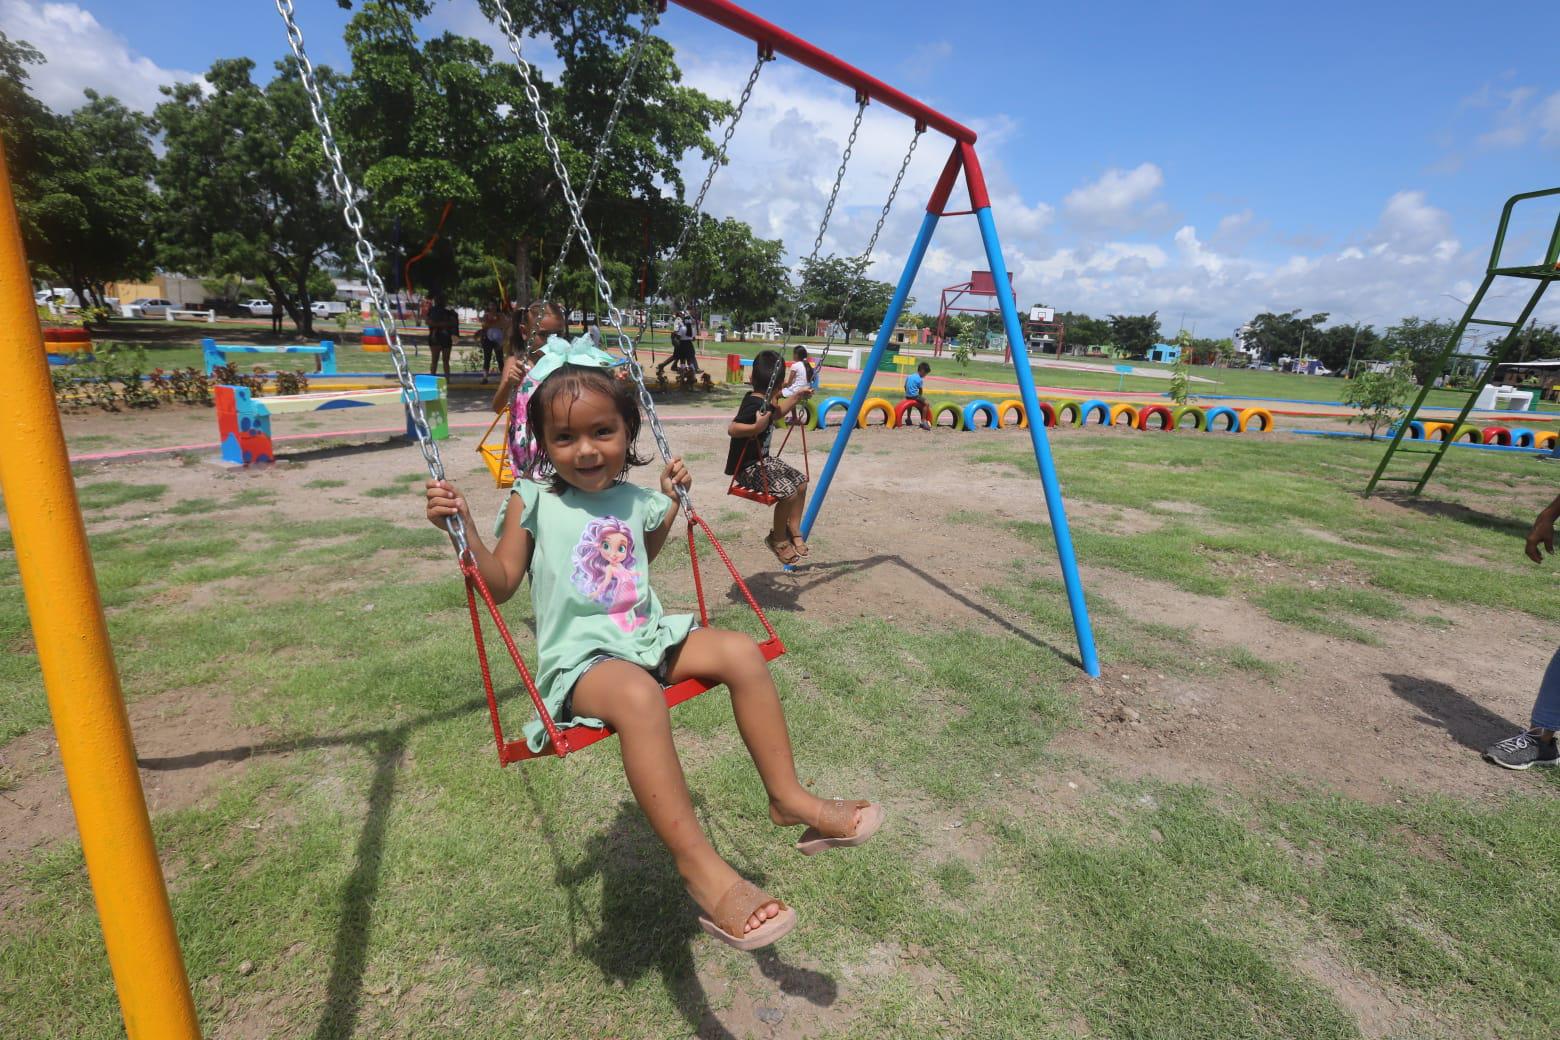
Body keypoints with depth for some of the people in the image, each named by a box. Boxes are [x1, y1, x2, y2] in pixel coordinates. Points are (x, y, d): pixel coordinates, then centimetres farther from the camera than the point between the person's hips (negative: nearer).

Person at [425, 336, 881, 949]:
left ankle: (787, 797, -4)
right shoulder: (533, 502, -3)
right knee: (638, 695, -38)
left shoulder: (633, 499, 10)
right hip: (581, 660, -5)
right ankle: (697, 863, -28)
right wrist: (463, 528, -16)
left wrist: (672, 502, 23)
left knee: (741, 652, -14)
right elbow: (500, 583, -3)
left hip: (649, 638, 6)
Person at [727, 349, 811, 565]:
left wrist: (796, 398, 23)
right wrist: (756, 427, -47)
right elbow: (732, 429, -33)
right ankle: (778, 539, 1)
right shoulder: (755, 404, -24)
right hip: (746, 467, -10)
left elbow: (775, 414, 27)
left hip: (762, 460, 10)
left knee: (801, 481, 10)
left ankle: (794, 532, 19)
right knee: (787, 492, -23)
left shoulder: (764, 401, 5)